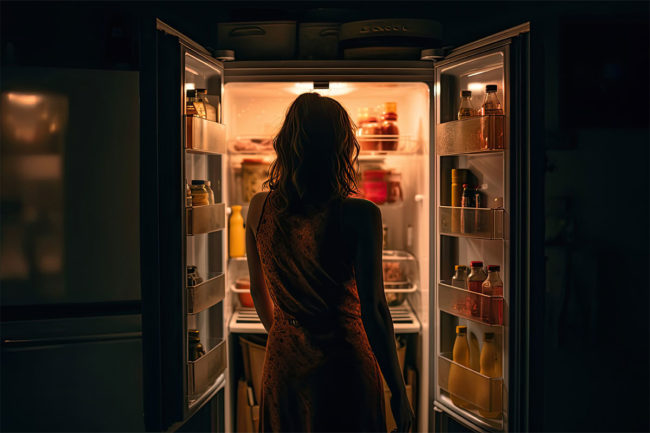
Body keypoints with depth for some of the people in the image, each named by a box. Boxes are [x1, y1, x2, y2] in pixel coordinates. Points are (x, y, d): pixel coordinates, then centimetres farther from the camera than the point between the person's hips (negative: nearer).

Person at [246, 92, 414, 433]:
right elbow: (373, 311, -18)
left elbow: (258, 292, 8)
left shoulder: (259, 208, -5)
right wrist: (399, 392, -8)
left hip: (282, 363, 4)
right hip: (341, 366, -4)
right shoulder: (359, 215, -20)